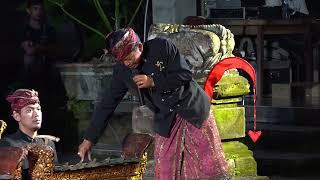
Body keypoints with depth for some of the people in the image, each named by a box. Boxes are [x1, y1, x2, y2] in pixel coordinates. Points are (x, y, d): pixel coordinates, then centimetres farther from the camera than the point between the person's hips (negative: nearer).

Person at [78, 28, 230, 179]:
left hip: (192, 108, -3)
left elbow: (185, 74, -16)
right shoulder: (122, 70, -7)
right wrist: (89, 139, -2)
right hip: (166, 120, 3)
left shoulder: (162, 47, -18)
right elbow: (107, 103, -2)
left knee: (209, 162, 0)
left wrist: (153, 82, -24)